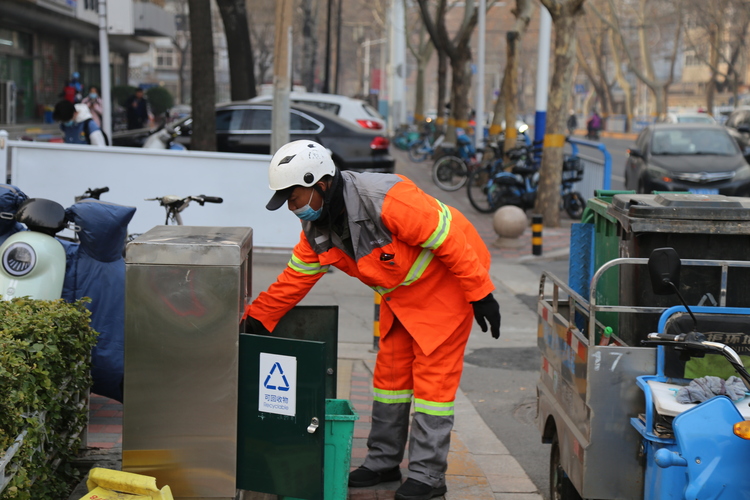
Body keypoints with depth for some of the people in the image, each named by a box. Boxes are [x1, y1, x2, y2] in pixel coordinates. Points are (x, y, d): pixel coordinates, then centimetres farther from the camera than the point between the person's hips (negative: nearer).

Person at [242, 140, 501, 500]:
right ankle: (383, 462, 23)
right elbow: (295, 278, 3)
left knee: (433, 376, -6)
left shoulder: (387, 201, -35)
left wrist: (480, 295, -22)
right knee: (390, 371, 11)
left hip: (445, 282, -8)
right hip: (400, 292, 8)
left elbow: (449, 239, -28)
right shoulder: (317, 226, -8)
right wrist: (254, 319, -2)